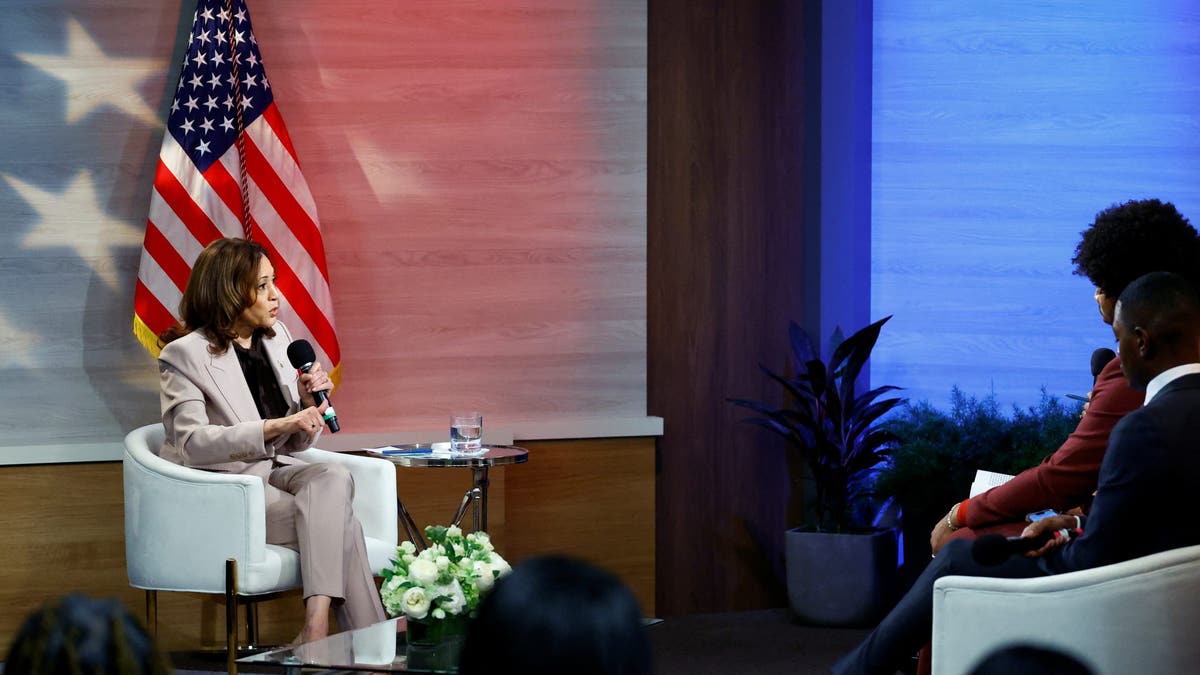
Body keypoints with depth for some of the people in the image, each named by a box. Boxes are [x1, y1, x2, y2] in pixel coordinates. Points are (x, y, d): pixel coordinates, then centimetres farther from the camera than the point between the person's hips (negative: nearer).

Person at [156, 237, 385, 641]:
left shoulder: (277, 338, 11)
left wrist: (308, 404, -8)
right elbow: (191, 442, -22)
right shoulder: (185, 355, -8)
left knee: (334, 479, -29)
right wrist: (276, 426, -32)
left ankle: (317, 625, -38)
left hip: (274, 471, 6)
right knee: (339, 522, -27)